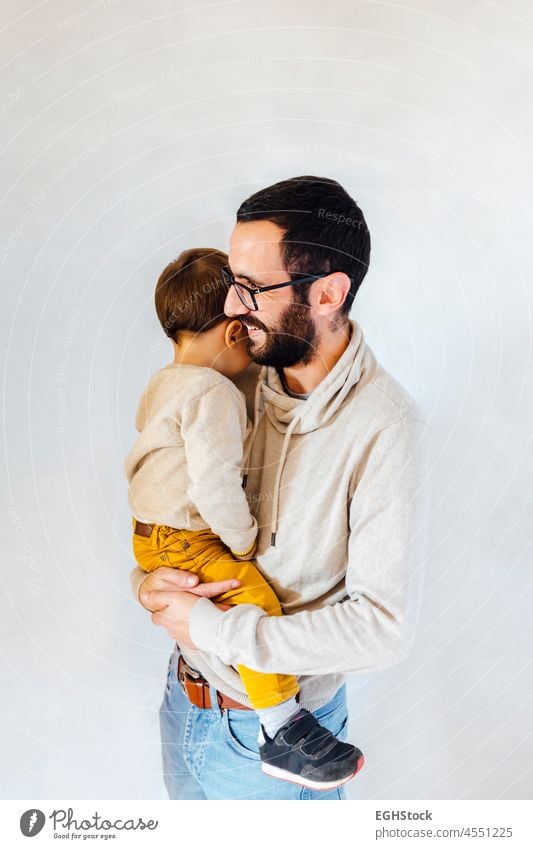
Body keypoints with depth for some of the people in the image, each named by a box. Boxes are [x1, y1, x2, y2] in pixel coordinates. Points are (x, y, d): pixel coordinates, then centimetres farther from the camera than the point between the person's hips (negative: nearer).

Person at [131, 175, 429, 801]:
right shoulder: (238, 381, -7)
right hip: (184, 700, 6)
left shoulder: (384, 427, -26)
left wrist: (212, 627, -22)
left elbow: (384, 628, -27)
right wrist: (147, 579, -16)